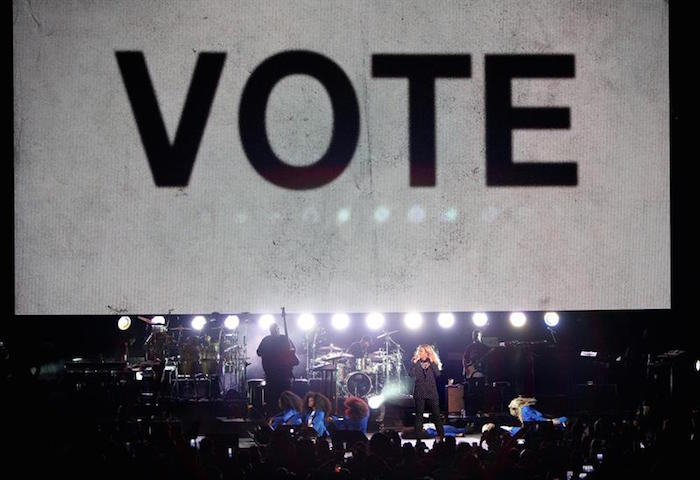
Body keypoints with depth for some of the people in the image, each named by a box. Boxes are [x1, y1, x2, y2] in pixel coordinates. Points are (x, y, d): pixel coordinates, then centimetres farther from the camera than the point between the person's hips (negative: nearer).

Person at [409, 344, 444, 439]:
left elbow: (438, 374, -9)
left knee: (436, 414, -1)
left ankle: (441, 434, 5)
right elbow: (411, 374, -9)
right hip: (419, 393, 0)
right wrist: (415, 363, -14)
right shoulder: (416, 363, 5)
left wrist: (432, 362, -12)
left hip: (432, 392, 0)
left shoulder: (433, 362, 5)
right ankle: (418, 435, 6)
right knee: (419, 415, 2)